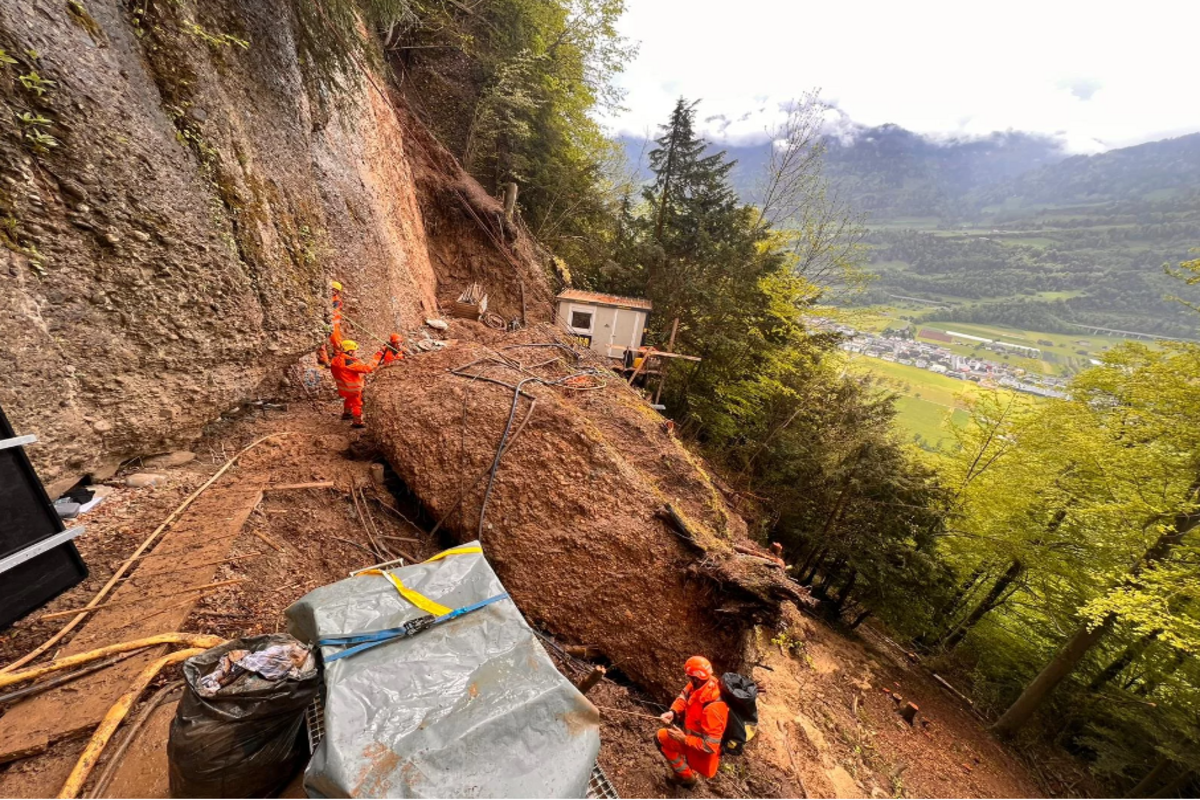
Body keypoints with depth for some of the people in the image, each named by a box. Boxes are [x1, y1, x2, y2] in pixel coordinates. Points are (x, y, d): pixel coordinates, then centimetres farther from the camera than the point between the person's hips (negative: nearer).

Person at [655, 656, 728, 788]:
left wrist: (684, 739, -27)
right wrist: (673, 712, -21)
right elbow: (684, 696, -6)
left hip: (703, 749, -7)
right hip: (698, 735, 7)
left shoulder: (712, 708, -40)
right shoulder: (702, 683, -20)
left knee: (661, 737, -5)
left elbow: (710, 746, -33)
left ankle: (686, 777, 13)